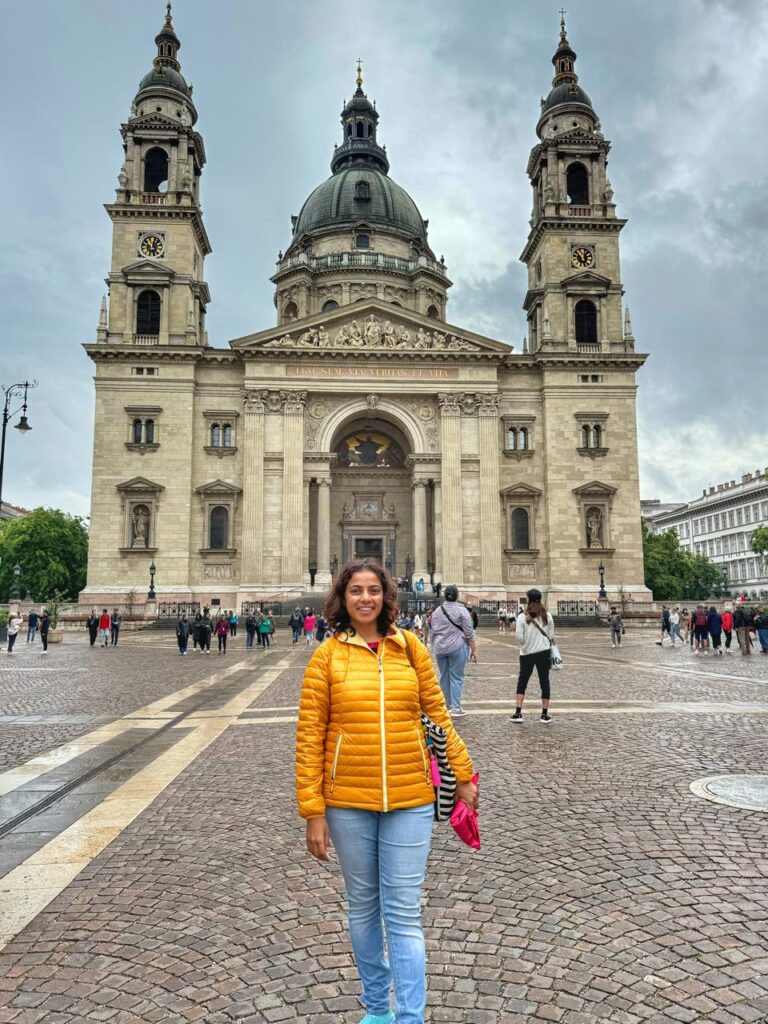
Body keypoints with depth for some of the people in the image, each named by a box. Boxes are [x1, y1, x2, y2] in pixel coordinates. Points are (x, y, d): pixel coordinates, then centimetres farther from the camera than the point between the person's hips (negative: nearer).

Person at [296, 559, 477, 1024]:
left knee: (404, 914, 4)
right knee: (363, 906, 18)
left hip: (410, 800, 0)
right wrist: (313, 811, -6)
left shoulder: (410, 647, -1)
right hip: (348, 802, 1)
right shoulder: (327, 656, -5)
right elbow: (310, 737, -4)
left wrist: (463, 775, 7)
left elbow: (438, 715, 6)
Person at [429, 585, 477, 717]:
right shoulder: (461, 610, -6)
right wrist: (474, 649, -3)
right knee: (456, 677, -2)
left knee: (444, 677, 11)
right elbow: (469, 633, -8)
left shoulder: (437, 611, 9)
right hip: (457, 647, -5)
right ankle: (455, 708, -5)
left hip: (440, 648, 5)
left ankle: (446, 706, 17)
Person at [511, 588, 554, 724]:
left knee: (522, 682, 9)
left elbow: (519, 636, -12)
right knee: (544, 682, 8)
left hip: (527, 653, -1)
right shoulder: (547, 615, -2)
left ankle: (518, 713, 6)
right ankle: (545, 715, 12)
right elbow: (551, 635, 4)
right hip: (544, 652, 1)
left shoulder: (522, 616, -10)